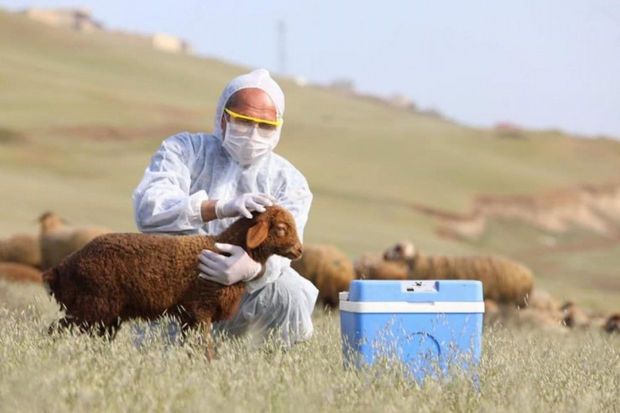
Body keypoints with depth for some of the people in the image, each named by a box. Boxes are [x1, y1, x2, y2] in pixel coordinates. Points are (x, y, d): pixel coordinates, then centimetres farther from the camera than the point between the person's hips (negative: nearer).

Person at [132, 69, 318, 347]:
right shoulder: (185, 150, 0)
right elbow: (148, 209, -21)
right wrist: (221, 207, -38)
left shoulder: (289, 182, 3)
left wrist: (252, 267, -45)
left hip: (243, 293, 1)